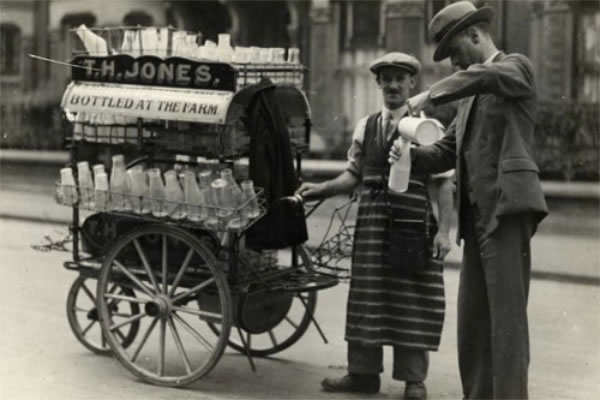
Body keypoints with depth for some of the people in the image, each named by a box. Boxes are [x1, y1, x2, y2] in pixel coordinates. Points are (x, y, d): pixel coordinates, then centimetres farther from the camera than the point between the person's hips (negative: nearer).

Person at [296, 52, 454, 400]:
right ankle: (363, 372, 19)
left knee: (411, 299, 2)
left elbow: (445, 184, -5)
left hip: (414, 224, -4)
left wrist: (444, 231, -11)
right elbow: (354, 174, 15)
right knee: (368, 295, 9)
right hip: (371, 222, 4)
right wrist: (321, 188, -1)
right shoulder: (365, 127, 11)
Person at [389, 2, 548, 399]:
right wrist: (411, 155, 1)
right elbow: (448, 152, 19)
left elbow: (484, 76, -23)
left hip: (508, 206, -9)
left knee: (507, 315, -11)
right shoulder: (472, 95, 24)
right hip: (478, 213, 9)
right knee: (473, 317, 8)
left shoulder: (517, 66, 1)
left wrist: (432, 94, -21)